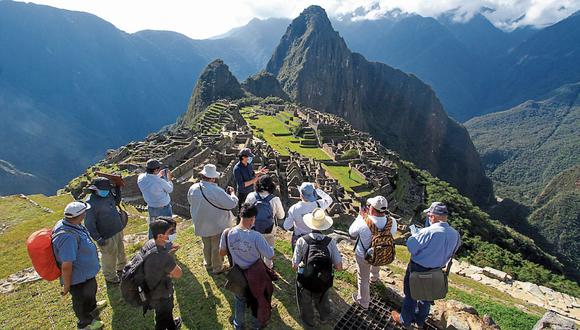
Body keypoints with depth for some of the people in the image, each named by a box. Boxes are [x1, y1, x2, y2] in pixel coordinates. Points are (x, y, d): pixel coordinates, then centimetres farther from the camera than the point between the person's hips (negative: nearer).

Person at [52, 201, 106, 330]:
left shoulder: (66, 223, -12)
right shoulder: (68, 237, -42)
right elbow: (66, 266, -35)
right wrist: (67, 285, -22)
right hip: (78, 278, -9)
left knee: (91, 290, 35)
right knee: (82, 300, 20)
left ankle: (92, 306, 63)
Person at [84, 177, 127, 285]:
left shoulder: (108, 194, -2)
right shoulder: (91, 203, -23)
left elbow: (117, 201, 21)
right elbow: (89, 224, -20)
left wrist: (118, 188, 7)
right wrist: (98, 238, -20)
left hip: (118, 230, 8)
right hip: (107, 236, -7)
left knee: (121, 251, 25)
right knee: (110, 256, 10)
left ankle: (122, 268, 49)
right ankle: (110, 277, 32)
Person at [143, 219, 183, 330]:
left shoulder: (149, 243, -15)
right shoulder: (165, 257, -41)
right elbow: (178, 274, -25)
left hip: (151, 289, 8)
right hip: (160, 295, -8)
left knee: (168, 309, 35)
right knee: (162, 318, 20)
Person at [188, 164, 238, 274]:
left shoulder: (193, 188, -12)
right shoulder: (217, 191, -32)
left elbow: (190, 202, 7)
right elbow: (232, 204, -26)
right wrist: (232, 193, -9)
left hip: (201, 225, 6)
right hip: (217, 225, -5)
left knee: (206, 246, 26)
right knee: (217, 247, 15)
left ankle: (208, 265, 45)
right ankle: (217, 268, 33)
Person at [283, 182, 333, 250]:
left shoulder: (294, 209, -26)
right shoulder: (318, 205, -23)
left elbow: (286, 227, -16)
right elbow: (329, 199, 0)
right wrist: (317, 189, 1)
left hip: (299, 238, -1)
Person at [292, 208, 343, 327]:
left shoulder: (302, 241, -25)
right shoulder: (330, 242, -20)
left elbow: (294, 266, -20)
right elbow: (339, 267, -16)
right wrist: (328, 264, 3)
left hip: (305, 282, -1)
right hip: (324, 282, 2)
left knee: (306, 302, 30)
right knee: (322, 300, 34)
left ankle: (308, 321, 57)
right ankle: (324, 317, 62)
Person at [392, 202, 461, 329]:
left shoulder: (428, 232, -33)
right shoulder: (455, 234, -12)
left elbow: (412, 247, -25)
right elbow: (451, 253, 4)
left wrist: (415, 234, -9)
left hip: (418, 269, -5)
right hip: (437, 271, 6)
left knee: (410, 295, 18)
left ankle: (405, 320, 38)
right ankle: (420, 321, 48)